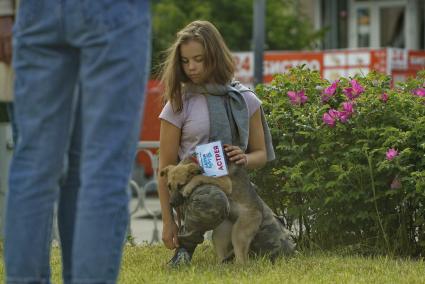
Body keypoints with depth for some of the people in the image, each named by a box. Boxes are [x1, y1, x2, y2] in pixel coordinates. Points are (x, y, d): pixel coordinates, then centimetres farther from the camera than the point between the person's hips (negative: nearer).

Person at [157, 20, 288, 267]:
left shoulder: (245, 100, 6)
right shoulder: (178, 105, -2)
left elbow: (261, 154, 14)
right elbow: (166, 167, -1)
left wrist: (245, 159, -12)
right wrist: (168, 221, -5)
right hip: (193, 186, -4)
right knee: (212, 201, -42)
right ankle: (187, 242, -9)